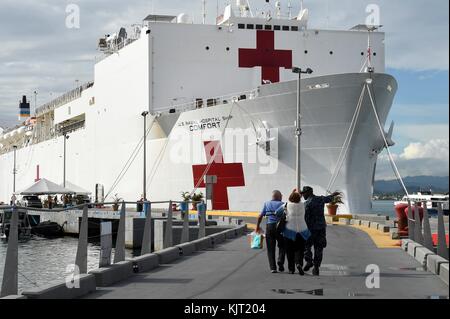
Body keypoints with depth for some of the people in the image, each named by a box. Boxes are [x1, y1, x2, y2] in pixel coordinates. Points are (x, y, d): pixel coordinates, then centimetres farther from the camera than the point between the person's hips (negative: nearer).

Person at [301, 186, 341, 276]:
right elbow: (328, 199, 30)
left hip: (311, 228, -5)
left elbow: (306, 218, -18)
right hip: (321, 227, 5)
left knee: (306, 245, 11)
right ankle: (316, 268, 7)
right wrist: (333, 195, 52)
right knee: (318, 248, 8)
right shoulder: (321, 199, 6)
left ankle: (309, 261, -7)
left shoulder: (307, 203, -13)